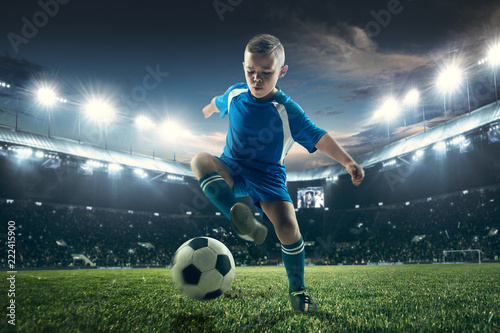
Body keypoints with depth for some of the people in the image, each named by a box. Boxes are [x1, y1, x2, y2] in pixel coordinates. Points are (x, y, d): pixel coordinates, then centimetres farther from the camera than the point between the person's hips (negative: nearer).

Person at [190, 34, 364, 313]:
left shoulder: (288, 111, -15)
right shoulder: (235, 94, -3)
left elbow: (319, 137, -15)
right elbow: (218, 103, 22)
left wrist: (348, 162, -27)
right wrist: (207, 111, 44)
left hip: (267, 176, -2)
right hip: (232, 170, 3)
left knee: (287, 225, -22)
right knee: (200, 160, -30)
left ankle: (297, 290, 3)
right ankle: (240, 217, -44)